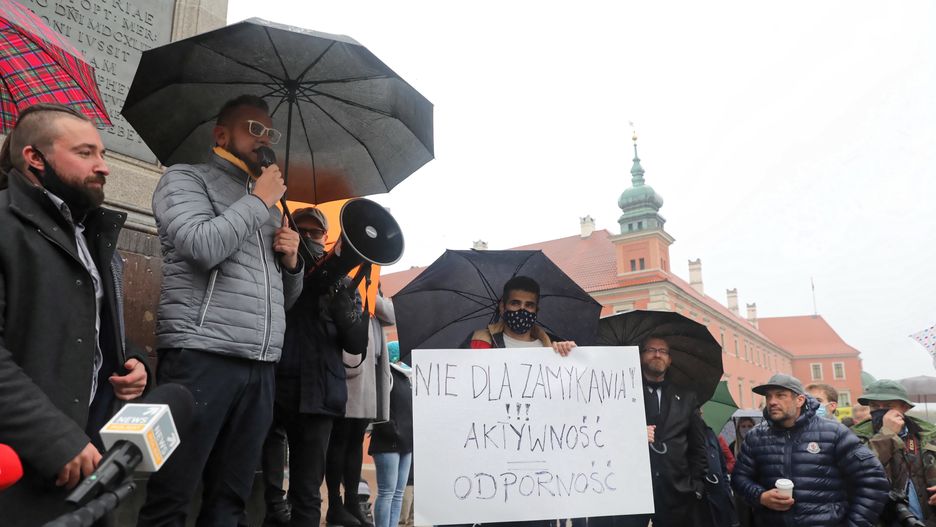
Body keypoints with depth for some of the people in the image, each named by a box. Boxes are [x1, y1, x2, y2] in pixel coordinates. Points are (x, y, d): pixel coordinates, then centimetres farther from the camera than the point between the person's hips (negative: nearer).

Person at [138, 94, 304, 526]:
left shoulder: (267, 205, 26)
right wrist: (260, 199, -1)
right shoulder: (186, 178, 7)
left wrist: (293, 259, 7)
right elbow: (204, 247, -13)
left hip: (260, 367, 6)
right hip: (201, 356, -6)